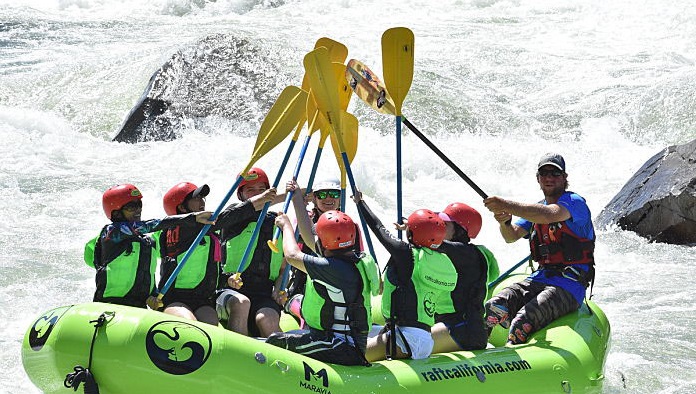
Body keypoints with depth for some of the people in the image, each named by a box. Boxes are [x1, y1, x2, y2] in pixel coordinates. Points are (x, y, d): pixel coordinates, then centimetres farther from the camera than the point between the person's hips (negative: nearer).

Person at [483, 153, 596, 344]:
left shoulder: (574, 202, -5)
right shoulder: (535, 209, 20)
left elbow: (549, 215, -28)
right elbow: (512, 236, 6)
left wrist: (507, 206, -37)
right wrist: (504, 222, -19)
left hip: (569, 285, -7)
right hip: (540, 278, 8)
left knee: (523, 322, -30)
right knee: (493, 307, -20)